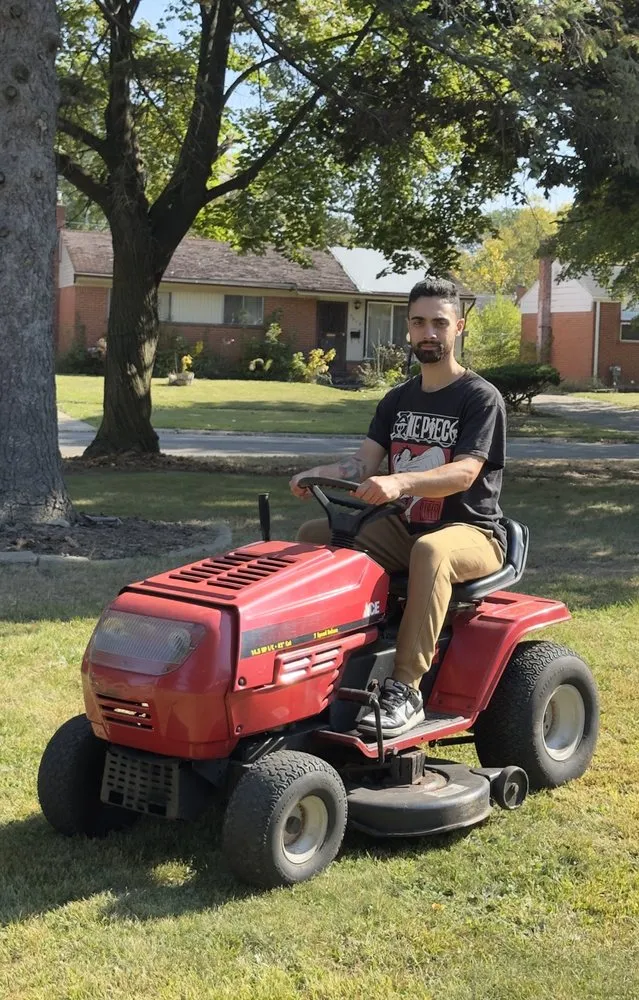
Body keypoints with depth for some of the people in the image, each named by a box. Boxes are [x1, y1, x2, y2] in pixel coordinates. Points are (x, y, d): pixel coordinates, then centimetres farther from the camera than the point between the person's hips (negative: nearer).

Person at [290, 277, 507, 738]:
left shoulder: (481, 398, -8)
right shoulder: (398, 400, 13)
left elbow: (464, 473, -23)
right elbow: (363, 464, 2)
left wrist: (399, 482, -41)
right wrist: (320, 472, -21)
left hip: (470, 532, -7)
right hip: (404, 527, 7)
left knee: (429, 550, -40)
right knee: (314, 536, -10)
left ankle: (405, 690, -40)